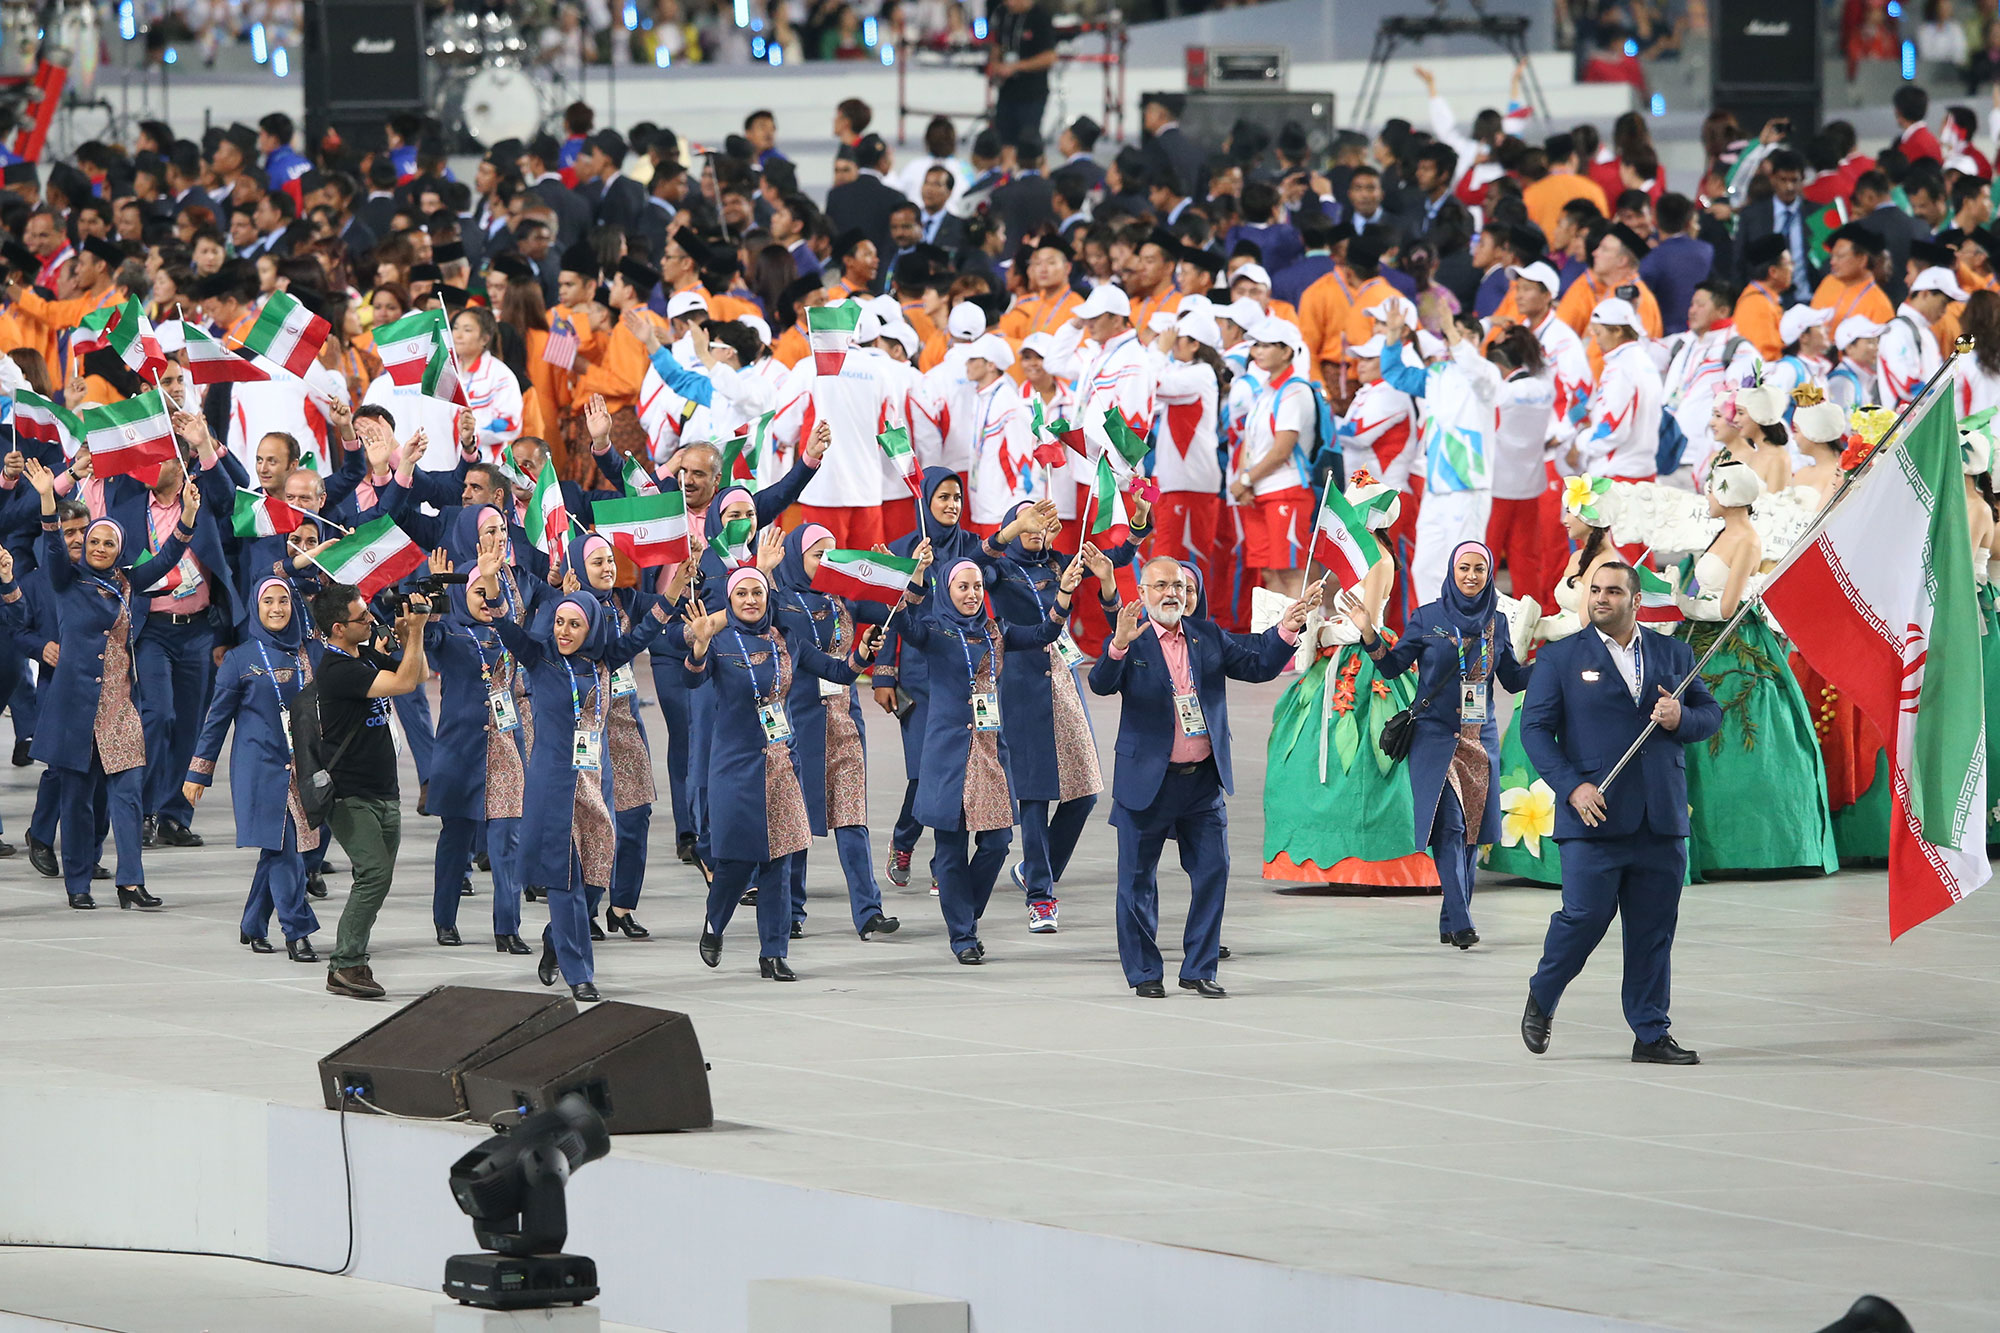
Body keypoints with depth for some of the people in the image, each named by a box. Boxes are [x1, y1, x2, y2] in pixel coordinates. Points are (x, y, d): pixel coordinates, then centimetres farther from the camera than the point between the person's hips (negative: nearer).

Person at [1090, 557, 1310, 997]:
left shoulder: (1206, 636, 8)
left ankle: (1199, 969, 13)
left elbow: (1258, 666, 8)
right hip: (1148, 780, -4)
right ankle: (1143, 972, 16)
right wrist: (1119, 645, -38)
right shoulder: (1131, 643, -5)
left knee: (1213, 872, 2)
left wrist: (1286, 631, -8)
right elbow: (1100, 683, -20)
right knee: (1138, 880, 4)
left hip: (1203, 780, 4)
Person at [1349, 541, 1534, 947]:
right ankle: (1460, 923, -19)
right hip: (1436, 736, -4)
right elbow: (1393, 666, 0)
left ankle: (1451, 922, 12)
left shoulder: (1496, 622, 8)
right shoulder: (1428, 618, -1)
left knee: (1470, 830, 4)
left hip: (1481, 738, 4)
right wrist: (1370, 636, -16)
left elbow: (1512, 679, 14)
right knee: (1449, 826, -13)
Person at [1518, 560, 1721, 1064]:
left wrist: (1680, 719, -7)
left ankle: (1651, 1036, 10)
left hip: (1660, 822, 3)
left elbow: (1710, 713, 17)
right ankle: (1542, 1000, 15)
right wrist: (1572, 786, -12)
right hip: (1595, 813, -3)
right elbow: (1535, 727, 0)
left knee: (1654, 928, 4)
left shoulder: (1673, 654, 13)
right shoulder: (1560, 658, 5)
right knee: (1586, 915, -10)